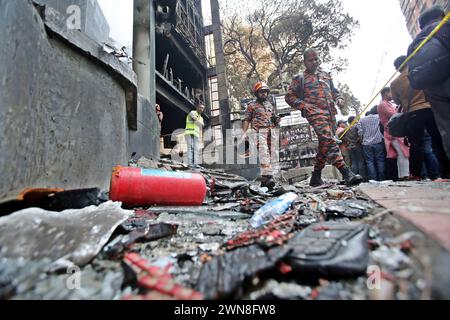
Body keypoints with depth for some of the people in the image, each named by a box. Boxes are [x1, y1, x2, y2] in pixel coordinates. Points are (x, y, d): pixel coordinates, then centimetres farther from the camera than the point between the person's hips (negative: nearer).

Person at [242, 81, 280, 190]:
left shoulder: (270, 105, 25)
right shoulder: (252, 105, 9)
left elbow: (275, 121, 29)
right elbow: (247, 120, 2)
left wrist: (276, 120, 6)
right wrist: (244, 132, -10)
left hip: (271, 132, 6)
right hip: (260, 132, -6)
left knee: (270, 155, 1)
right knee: (264, 153, -22)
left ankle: (264, 179, 6)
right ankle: (268, 176, -29)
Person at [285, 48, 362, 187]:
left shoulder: (326, 75, 26)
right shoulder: (300, 79, 10)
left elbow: (334, 91, 34)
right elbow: (289, 96, 5)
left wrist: (338, 99, 12)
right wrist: (303, 105, -9)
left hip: (331, 113, 6)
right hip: (315, 113, -6)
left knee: (325, 144, 5)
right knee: (329, 140, -25)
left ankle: (316, 177, 14)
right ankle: (346, 173, -31)